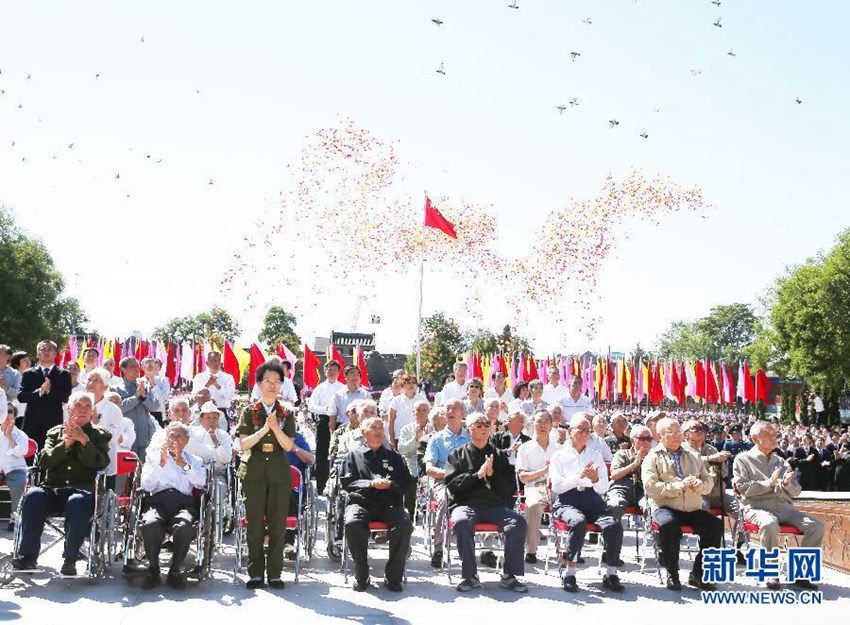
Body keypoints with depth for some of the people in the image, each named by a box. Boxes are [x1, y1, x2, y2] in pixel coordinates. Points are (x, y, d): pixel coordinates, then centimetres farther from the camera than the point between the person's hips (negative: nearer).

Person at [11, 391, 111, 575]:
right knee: (33, 496, -30)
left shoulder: (100, 435, 18)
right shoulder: (55, 432, 23)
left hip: (83, 489, -2)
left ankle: (70, 559, -33)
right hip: (53, 488, 2)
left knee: (78, 502, -37)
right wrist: (65, 443, -6)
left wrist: (84, 440, -11)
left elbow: (100, 463, 1)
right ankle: (28, 555, -25)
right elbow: (44, 462, 8)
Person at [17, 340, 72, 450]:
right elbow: (21, 397, 2)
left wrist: (50, 390, -15)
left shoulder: (64, 374, 10)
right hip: (32, 423, 1)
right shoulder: (28, 374, 13)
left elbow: (66, 397, 0)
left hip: (54, 423, -1)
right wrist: (39, 392, -13)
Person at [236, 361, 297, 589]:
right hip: (254, 472, -1)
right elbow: (243, 444, -3)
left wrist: (276, 428, -17)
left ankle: (275, 572, 9)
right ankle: (255, 573, 9)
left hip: (279, 473, 1)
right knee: (254, 523, -1)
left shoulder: (287, 413, 8)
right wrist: (264, 429, -17)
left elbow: (289, 445, -1)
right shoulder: (249, 412, 6)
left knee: (278, 523, 0)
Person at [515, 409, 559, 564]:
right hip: (535, 488, -2)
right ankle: (531, 550, -25)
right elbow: (523, 477, 4)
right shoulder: (525, 448, 14)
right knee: (533, 505, -37)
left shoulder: (558, 449, 23)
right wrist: (545, 470, -7)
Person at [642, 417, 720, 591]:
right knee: (669, 524, -36)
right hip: (665, 507, -4)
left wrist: (699, 484, -8)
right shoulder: (653, 458, 6)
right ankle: (672, 573, -15)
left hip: (693, 510, 5)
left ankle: (698, 573, -6)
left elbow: (709, 482, 16)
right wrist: (680, 486, -14)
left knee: (716, 525, -21)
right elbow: (650, 486, -8)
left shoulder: (693, 457, 22)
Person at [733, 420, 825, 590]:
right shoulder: (743, 459, 8)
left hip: (784, 508, 5)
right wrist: (769, 483, -11)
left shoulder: (780, 461, 23)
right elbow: (743, 488, -4)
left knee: (817, 525, -18)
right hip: (757, 507, -5)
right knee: (770, 523, -40)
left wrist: (786, 483, -4)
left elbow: (796, 491, 19)